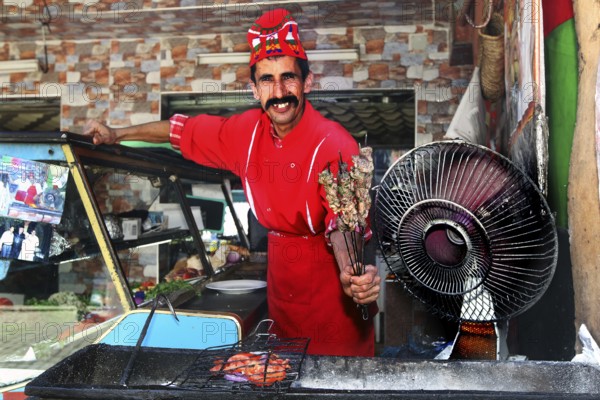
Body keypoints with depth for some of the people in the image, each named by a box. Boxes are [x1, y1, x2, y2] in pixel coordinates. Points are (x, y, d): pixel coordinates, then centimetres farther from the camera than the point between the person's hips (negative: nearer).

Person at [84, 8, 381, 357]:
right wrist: (117, 134, 14)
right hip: (281, 272, 5)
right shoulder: (247, 131, -4)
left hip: (330, 278, -5)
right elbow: (188, 130, 11)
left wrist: (351, 273, -52)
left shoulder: (334, 145, -22)